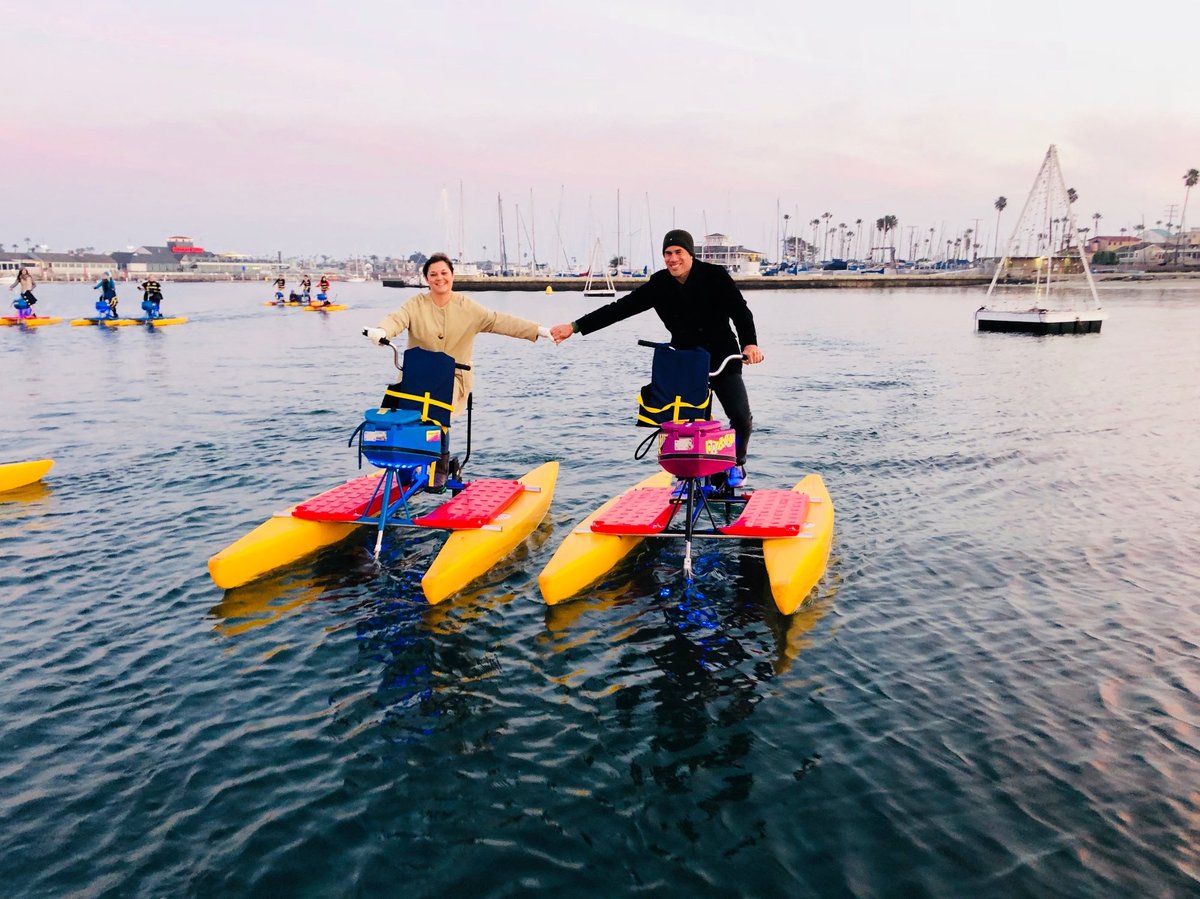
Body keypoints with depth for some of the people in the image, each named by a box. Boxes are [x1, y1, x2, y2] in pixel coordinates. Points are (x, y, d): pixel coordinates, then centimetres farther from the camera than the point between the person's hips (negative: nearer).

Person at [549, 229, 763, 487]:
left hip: (722, 358, -2)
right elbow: (620, 308, -8)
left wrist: (749, 343, -37)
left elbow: (740, 311, -17)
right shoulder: (659, 285, -5)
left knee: (741, 417, -14)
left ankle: (736, 463, 16)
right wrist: (574, 327, -14)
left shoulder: (714, 276, -12)